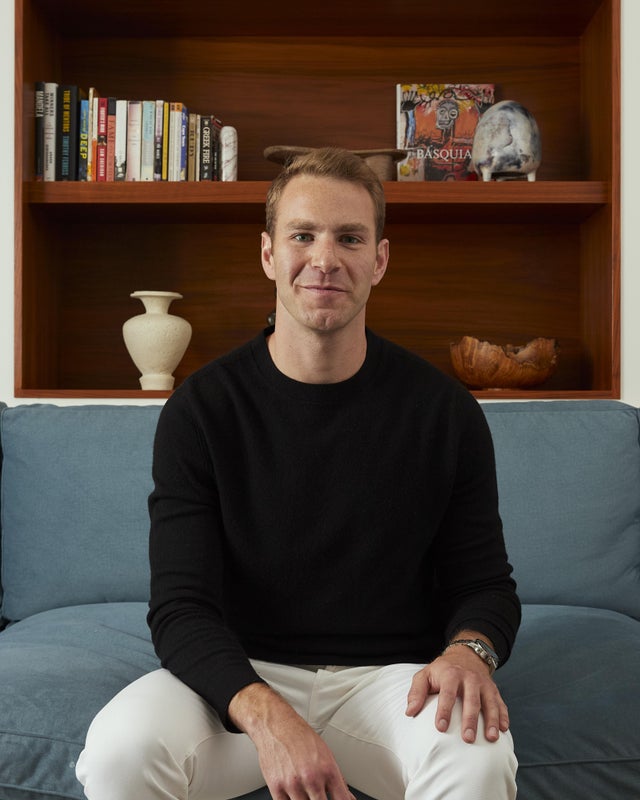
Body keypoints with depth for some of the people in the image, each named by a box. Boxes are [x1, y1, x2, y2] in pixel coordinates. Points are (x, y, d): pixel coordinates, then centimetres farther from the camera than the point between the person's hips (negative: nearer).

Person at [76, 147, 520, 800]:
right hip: (243, 673, 0)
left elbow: (485, 581, 5)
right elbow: (180, 607, -10)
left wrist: (468, 649, -20)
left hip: (389, 673, 0)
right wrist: (264, 712, -30)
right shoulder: (200, 409, -5)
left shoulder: (442, 409, -3)